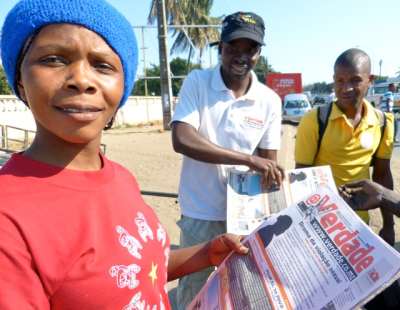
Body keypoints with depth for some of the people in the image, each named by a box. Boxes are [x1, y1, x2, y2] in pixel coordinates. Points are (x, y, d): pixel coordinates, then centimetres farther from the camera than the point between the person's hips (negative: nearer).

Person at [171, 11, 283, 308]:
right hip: (200, 211, -2)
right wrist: (249, 159, -27)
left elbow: (269, 163, 1)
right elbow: (182, 140, -22)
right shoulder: (196, 82, -9)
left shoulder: (270, 101, -3)